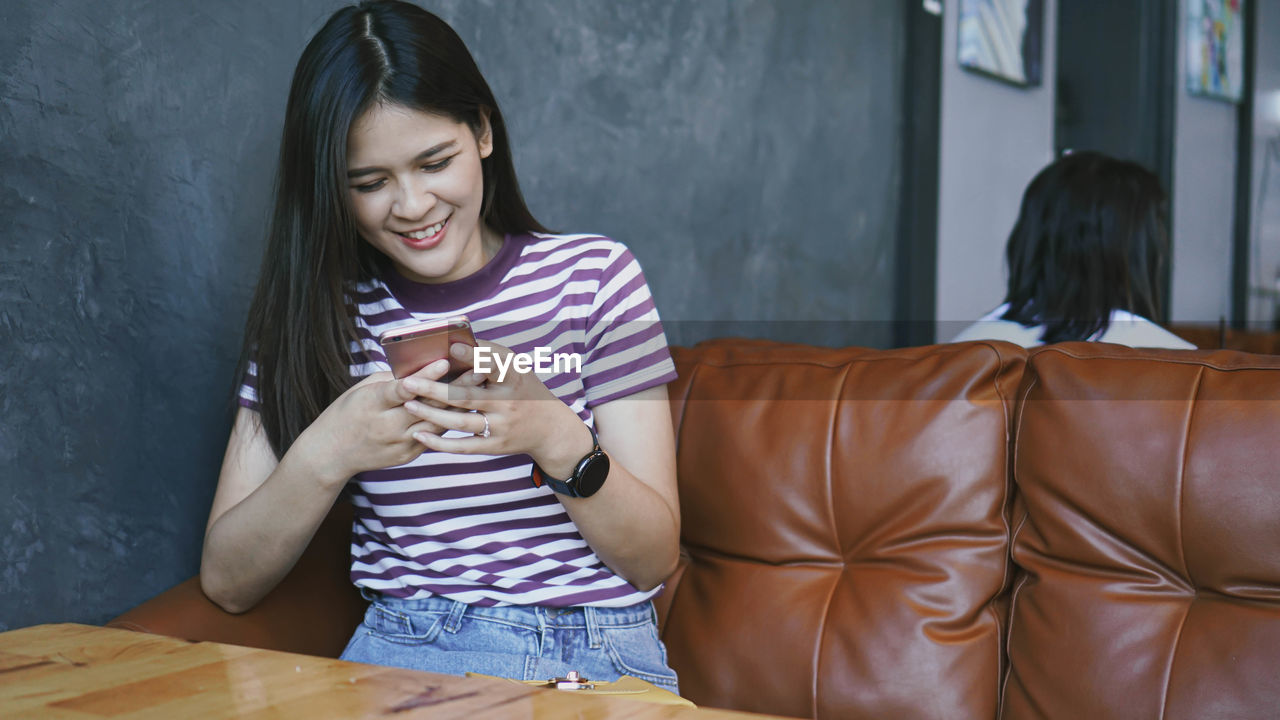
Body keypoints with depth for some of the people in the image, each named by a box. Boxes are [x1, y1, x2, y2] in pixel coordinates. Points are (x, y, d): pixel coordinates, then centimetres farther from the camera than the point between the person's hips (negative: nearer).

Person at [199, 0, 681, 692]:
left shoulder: (592, 275, 2)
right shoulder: (313, 311, 6)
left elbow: (655, 558, -2)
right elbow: (228, 582, 1)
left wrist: (558, 439, -21)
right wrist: (327, 454, -17)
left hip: (600, 658, 1)